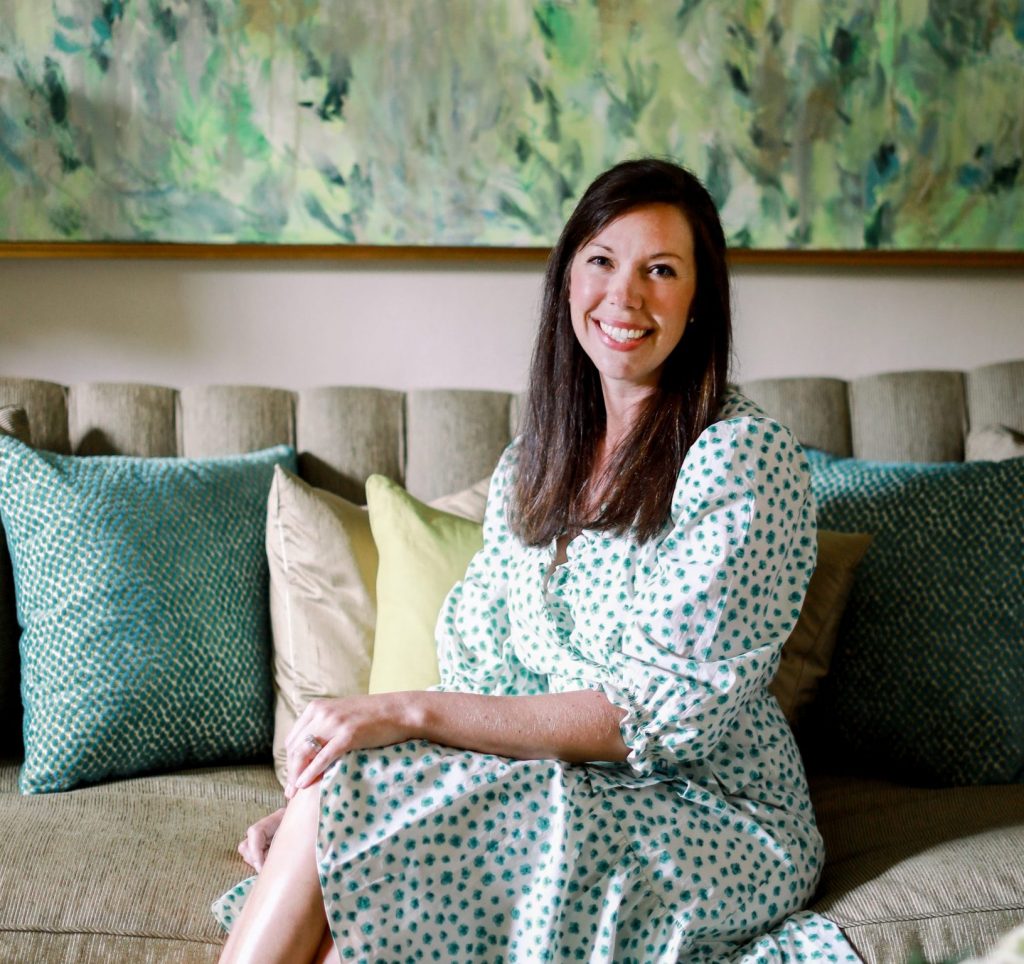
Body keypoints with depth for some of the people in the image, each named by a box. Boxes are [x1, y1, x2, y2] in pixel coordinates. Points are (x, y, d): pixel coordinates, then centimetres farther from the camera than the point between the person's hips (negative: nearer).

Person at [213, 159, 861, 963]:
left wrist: (414, 714, -23)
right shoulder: (535, 459, 9)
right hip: (551, 792, 5)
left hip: (715, 826, -5)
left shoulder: (744, 455, -13)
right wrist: (317, 804, -6)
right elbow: (481, 670, 8)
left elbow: (670, 712, -19)